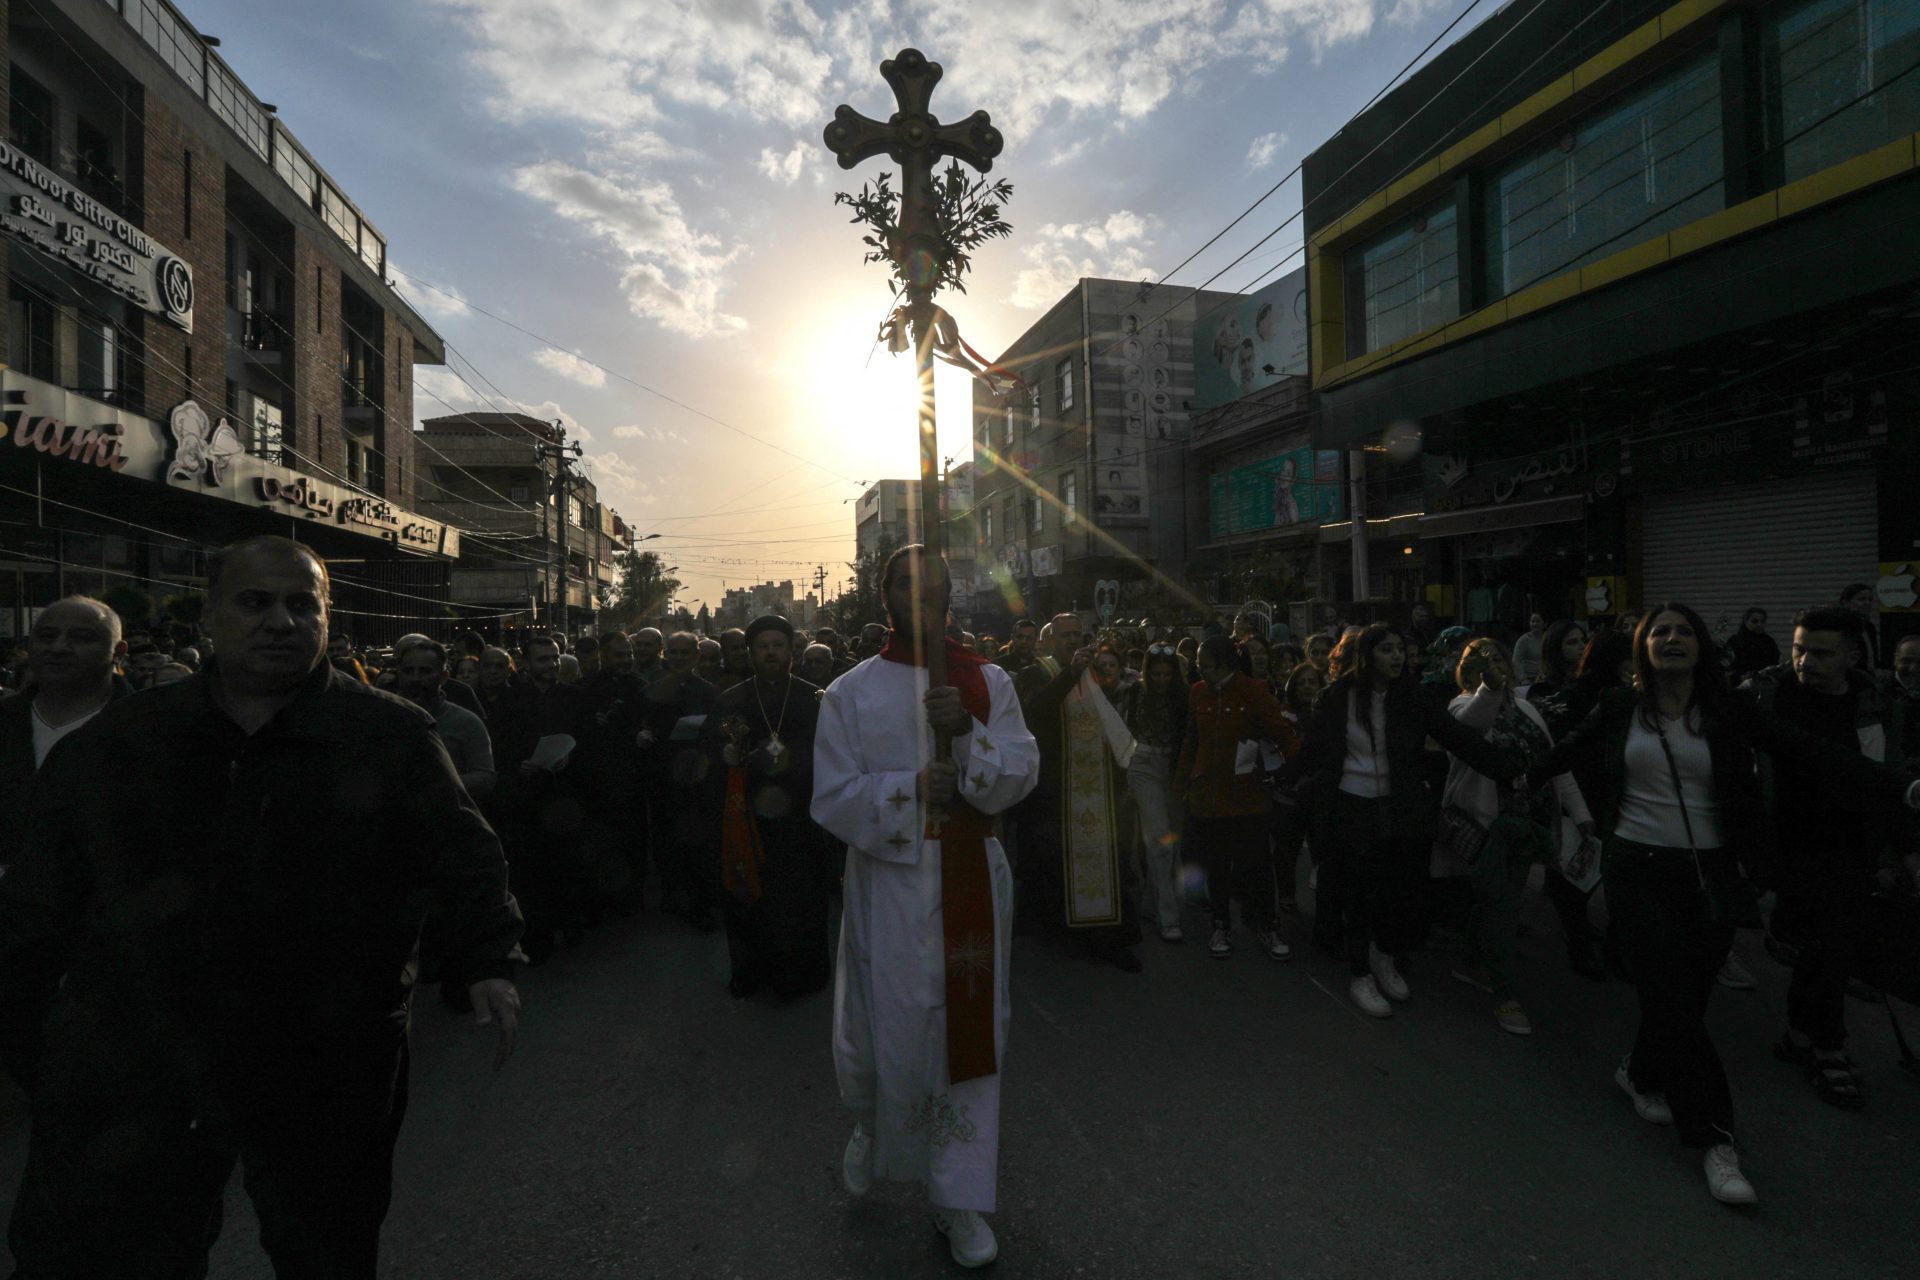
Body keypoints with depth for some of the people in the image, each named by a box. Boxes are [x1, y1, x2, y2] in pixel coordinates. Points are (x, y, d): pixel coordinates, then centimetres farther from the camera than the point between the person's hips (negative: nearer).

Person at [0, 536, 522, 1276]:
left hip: (327, 1074, -1)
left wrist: (487, 959, -19)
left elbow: (461, 853, -8)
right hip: (127, 1069, 2)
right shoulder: (115, 743, 4)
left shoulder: (391, 737, -6)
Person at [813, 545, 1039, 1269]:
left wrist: (967, 733, -22)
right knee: (889, 1026, 9)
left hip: (970, 883, 1)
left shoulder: (988, 683, 3)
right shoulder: (850, 693, 0)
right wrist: (909, 788, -18)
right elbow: (833, 798, -4)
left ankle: (958, 1198, 28)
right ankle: (872, 1125, 45)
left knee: (969, 1032, 7)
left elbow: (1021, 773, -5)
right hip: (887, 884, -1)